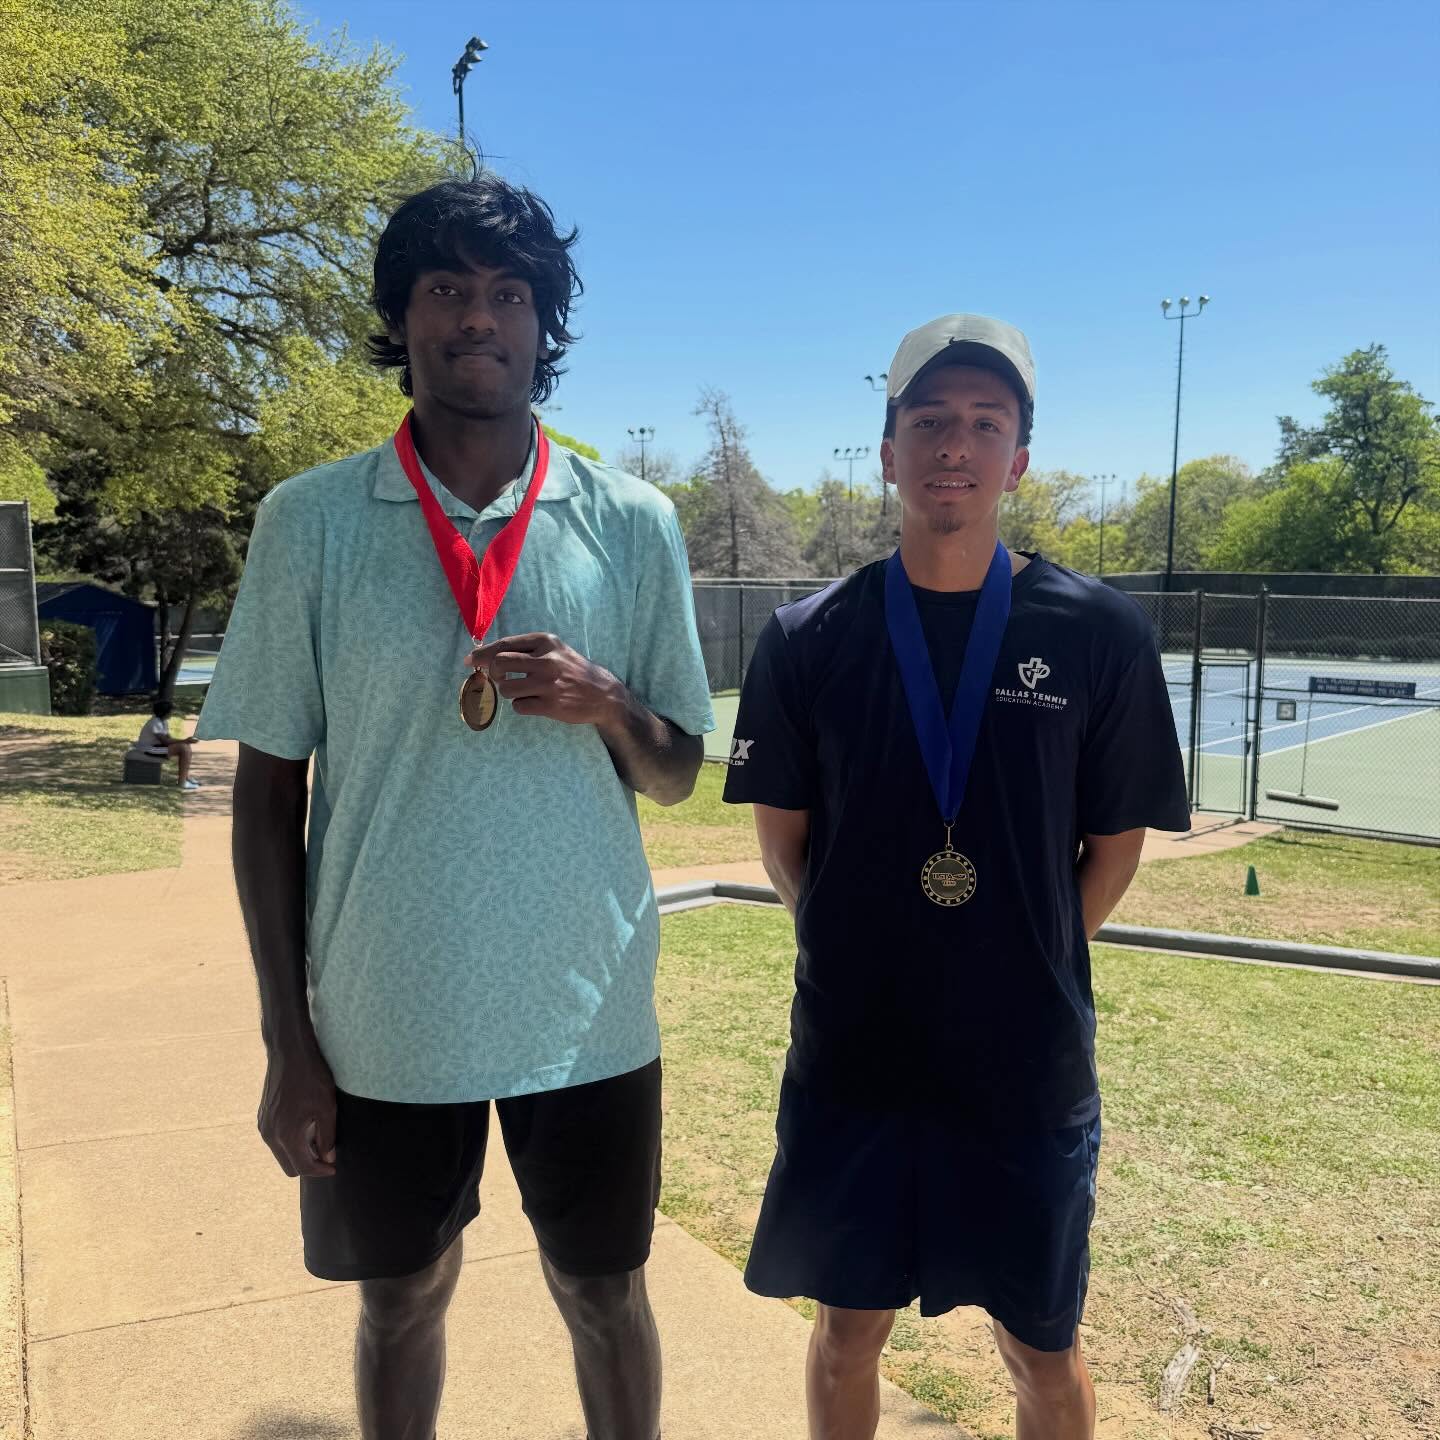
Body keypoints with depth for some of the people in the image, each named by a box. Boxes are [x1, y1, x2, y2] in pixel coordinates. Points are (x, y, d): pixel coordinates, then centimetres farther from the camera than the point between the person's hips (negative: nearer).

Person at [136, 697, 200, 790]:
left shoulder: (163, 721, 9)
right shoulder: (155, 723, -23)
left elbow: (168, 737, 8)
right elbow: (165, 741, -25)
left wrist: (185, 741, -7)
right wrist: (184, 741, -24)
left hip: (157, 745, 10)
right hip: (150, 749, -10)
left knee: (187, 746, 9)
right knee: (184, 748, -21)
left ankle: (186, 777, 11)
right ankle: (183, 782, -21)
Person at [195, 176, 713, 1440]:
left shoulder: (635, 525, -3)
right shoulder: (309, 523, -5)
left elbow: (675, 776, 4)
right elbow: (268, 787, 0)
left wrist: (608, 706, -18)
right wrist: (287, 1039, -1)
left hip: (588, 1016, 1)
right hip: (380, 1021, 0)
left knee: (605, 1298, 18)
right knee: (402, 1301, 20)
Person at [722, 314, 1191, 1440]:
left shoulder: (1098, 632, -6)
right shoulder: (811, 638, -3)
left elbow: (1115, 842, 1)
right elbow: (784, 832, 5)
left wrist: (1033, 963, -2)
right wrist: (859, 951, 1)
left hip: (1030, 1059, 0)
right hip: (850, 1047, 1)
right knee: (850, 1329, 18)